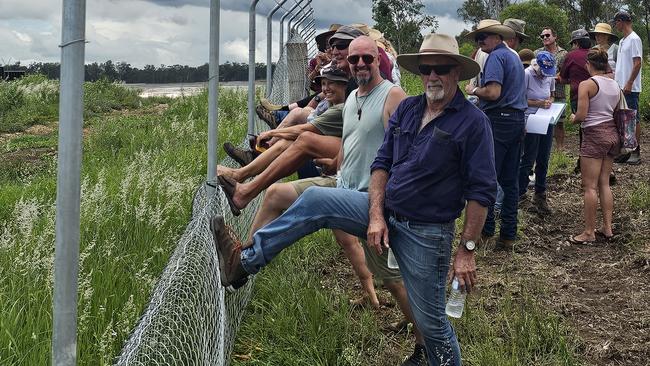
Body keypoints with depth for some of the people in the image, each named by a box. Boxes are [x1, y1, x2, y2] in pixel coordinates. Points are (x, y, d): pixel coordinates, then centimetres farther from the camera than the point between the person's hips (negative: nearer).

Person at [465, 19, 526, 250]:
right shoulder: (514, 57, 19)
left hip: (498, 120, -9)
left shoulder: (496, 56, -11)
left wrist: (474, 91, -4)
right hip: (517, 119, 9)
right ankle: (508, 235, 11)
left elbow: (493, 93, -21)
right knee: (510, 180, 9)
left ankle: (485, 229, 0)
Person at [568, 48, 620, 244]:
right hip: (612, 134, 7)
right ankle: (607, 227, 15)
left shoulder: (586, 85, -12)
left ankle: (589, 232, 1)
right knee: (604, 183, 14)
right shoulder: (615, 85, 8)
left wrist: (573, 118, 4)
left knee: (590, 186, -2)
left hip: (594, 135, -7)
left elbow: (581, 115, -17)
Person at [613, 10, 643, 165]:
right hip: (620, 87, 9)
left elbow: (637, 63, -17)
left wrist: (629, 83, -21)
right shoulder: (622, 41, 16)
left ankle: (636, 152, 0)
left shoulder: (634, 39, -11)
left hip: (630, 88, -9)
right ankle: (625, 150, 17)